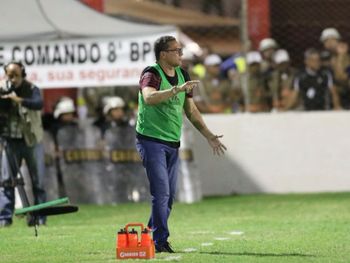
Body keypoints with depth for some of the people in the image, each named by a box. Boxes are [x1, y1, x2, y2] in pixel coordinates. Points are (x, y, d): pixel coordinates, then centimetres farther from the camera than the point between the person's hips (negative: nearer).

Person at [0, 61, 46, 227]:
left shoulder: (31, 89, -6)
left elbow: (38, 103, -26)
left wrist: (18, 100, -39)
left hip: (30, 140, -2)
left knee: (37, 180, 1)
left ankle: (40, 217, 4)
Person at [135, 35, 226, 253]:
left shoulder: (182, 75, 11)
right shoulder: (151, 74, -13)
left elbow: (191, 110, 20)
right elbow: (149, 98, -36)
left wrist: (209, 136, 16)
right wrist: (177, 89, -44)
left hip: (173, 144, 8)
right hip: (152, 141, -8)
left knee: (169, 196, 10)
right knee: (161, 193, -11)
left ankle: (151, 235, 22)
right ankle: (160, 241, -5)